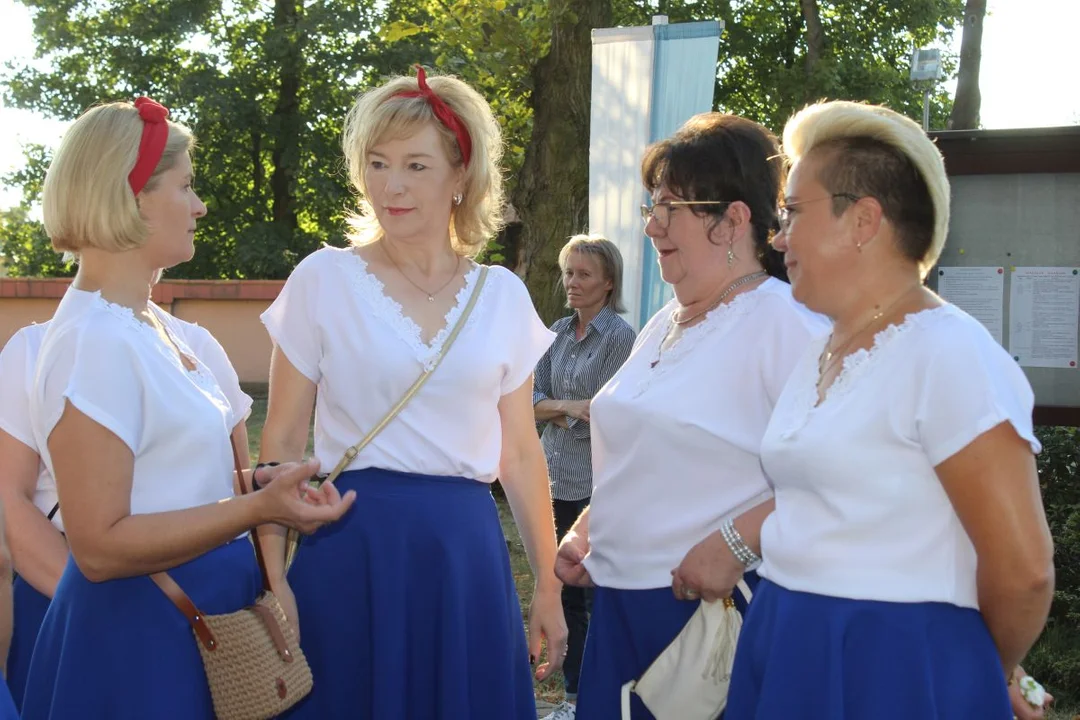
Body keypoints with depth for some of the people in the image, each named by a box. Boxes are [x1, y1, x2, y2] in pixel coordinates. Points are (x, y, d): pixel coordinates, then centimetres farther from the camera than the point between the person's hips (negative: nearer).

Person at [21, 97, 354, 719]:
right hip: (141, 631, -9)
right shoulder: (93, 343, -21)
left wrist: (267, 484, 4)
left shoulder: (153, 323, 9)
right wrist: (256, 508, -27)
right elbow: (99, 545, -23)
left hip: (204, 614, 9)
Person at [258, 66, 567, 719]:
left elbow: (520, 452, 10)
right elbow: (282, 444, 0)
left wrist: (548, 584, 10)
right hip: (352, 549, -2)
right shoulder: (323, 280, -2)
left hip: (466, 551, 2)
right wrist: (272, 580, -4)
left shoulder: (503, 296, 5)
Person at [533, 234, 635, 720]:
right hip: (556, 479, 6)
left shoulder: (620, 335, -8)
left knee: (599, 594, 1)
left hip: (597, 483, -6)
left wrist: (555, 410, -4)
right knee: (565, 591, 11)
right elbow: (531, 399, 5)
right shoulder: (558, 331, 11)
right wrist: (568, 407, -12)